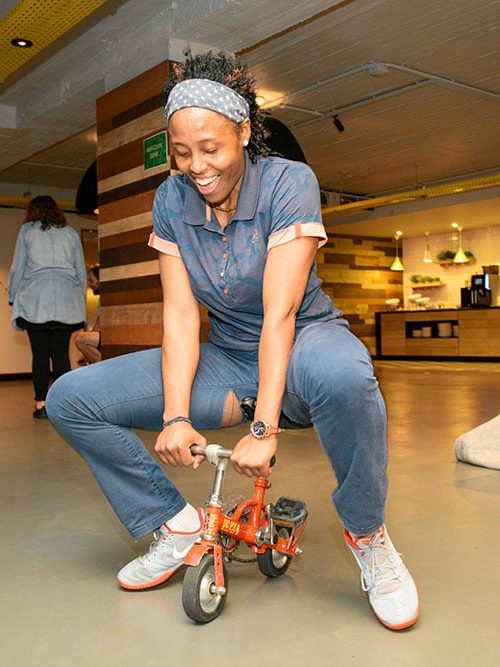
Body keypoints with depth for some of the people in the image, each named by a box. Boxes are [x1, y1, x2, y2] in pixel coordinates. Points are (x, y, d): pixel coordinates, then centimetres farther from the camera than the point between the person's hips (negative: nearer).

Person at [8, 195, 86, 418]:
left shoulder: (27, 230, 11)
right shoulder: (70, 233, 17)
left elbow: (17, 268, 8)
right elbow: (81, 271, 15)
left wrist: (13, 297, 16)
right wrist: (80, 299, 21)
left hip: (35, 300, -2)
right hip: (66, 302, 2)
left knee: (40, 354, 0)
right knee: (61, 353, 2)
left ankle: (41, 404, -2)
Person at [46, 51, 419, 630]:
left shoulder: (289, 182, -16)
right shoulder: (171, 200, -3)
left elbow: (280, 313, -23)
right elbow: (180, 313, -9)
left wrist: (263, 428, -28)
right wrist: (176, 417, -20)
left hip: (297, 346, -4)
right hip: (226, 359, 4)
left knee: (342, 373, -44)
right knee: (69, 399, -10)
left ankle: (366, 534, -15)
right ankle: (176, 525, 4)